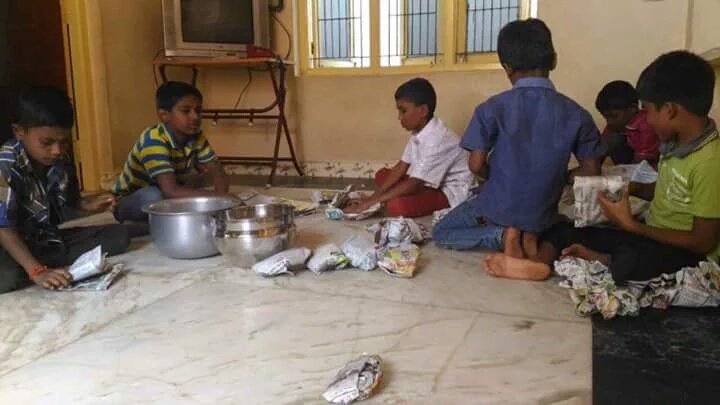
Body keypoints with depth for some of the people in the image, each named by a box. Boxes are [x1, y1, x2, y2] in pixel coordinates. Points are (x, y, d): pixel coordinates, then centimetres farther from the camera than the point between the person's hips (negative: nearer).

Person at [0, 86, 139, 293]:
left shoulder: (61, 161, -4)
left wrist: (87, 205, -4)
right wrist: (37, 271, -38)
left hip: (51, 238, 7)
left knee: (118, 235, -7)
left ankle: (48, 262, -14)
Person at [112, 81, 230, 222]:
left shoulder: (196, 136, -11)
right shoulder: (152, 140, -32)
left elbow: (218, 172, -16)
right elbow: (171, 191, -43)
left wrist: (220, 194, -38)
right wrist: (217, 196, -49)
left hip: (167, 200, 7)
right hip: (128, 203, -7)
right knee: (155, 196, -37)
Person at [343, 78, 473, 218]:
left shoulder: (436, 140, -29)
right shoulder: (419, 132, 0)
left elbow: (413, 185, -31)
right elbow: (401, 167, 2)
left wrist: (372, 202, -27)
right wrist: (372, 197, -7)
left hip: (451, 193, -9)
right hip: (431, 183, 9)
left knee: (396, 206, -30)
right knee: (382, 175, 9)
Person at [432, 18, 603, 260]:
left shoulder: (492, 108, -15)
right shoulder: (576, 114, -7)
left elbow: (477, 165, -13)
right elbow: (591, 172, -3)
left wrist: (499, 178, 7)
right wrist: (554, 180, 13)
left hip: (497, 207, -3)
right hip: (542, 215, 3)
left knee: (440, 234, 21)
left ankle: (502, 236, -5)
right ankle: (530, 235, 2)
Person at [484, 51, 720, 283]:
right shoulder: (677, 142, 3)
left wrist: (631, 224, -20)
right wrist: (636, 188, 1)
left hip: (683, 253, -8)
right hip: (651, 236, 9)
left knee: (628, 263, -41)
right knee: (561, 230, 0)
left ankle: (592, 257, -10)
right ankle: (538, 264, -29)